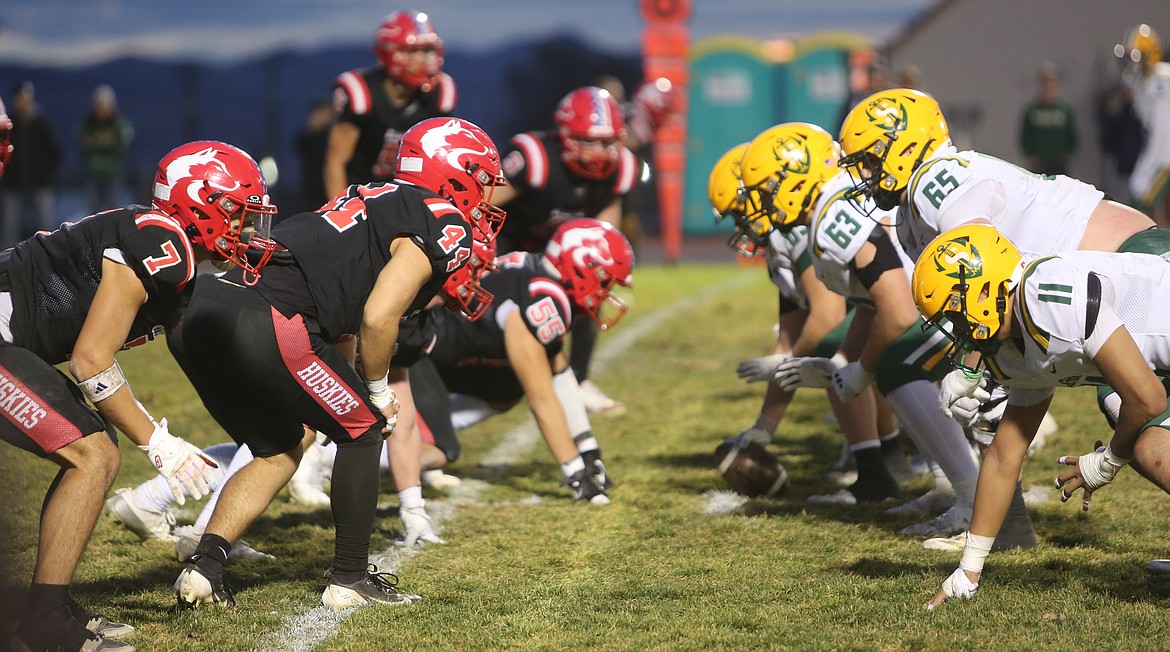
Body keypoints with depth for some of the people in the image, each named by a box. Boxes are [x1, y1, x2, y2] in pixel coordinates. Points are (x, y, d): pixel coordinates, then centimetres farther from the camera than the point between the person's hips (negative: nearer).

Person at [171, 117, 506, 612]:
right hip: (263, 325, -8)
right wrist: (378, 389, 8)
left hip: (204, 314, 8)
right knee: (362, 430, 11)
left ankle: (204, 567, 10)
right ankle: (350, 579, 15)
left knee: (279, 452, 23)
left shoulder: (380, 200, 29)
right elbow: (378, 318, -9)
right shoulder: (445, 226, 2)